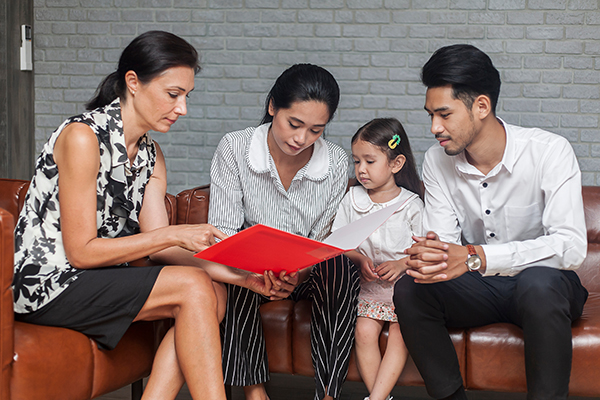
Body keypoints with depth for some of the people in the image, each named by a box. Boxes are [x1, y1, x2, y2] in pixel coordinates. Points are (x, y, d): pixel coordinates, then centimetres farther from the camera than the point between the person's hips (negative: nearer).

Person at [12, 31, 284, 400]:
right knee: (193, 287, -21)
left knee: (214, 295, -10)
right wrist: (174, 234, -21)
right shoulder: (82, 137, -17)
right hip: (50, 284, -8)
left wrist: (236, 272, -14)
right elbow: (81, 252, -19)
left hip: (98, 281, 8)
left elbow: (157, 242, 0)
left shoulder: (151, 154, 9)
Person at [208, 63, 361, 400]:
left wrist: (299, 274, -27)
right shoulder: (234, 149, -11)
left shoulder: (336, 163, -6)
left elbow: (324, 240, -4)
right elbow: (222, 232, -14)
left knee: (339, 264, -31)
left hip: (309, 274, 1)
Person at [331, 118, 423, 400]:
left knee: (399, 333, -22)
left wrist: (402, 264, -19)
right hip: (367, 285, 2)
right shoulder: (352, 199, 6)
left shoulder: (411, 205, -2)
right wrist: (359, 259, -13)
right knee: (364, 330, -19)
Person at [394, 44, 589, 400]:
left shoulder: (550, 151, -18)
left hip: (545, 281, -4)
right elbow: (444, 241, -6)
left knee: (538, 283, -38)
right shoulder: (437, 163, -3)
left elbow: (572, 246, -29)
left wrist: (476, 257, -41)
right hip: (479, 288, 4)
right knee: (408, 290, -22)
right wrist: (428, 255, -34)